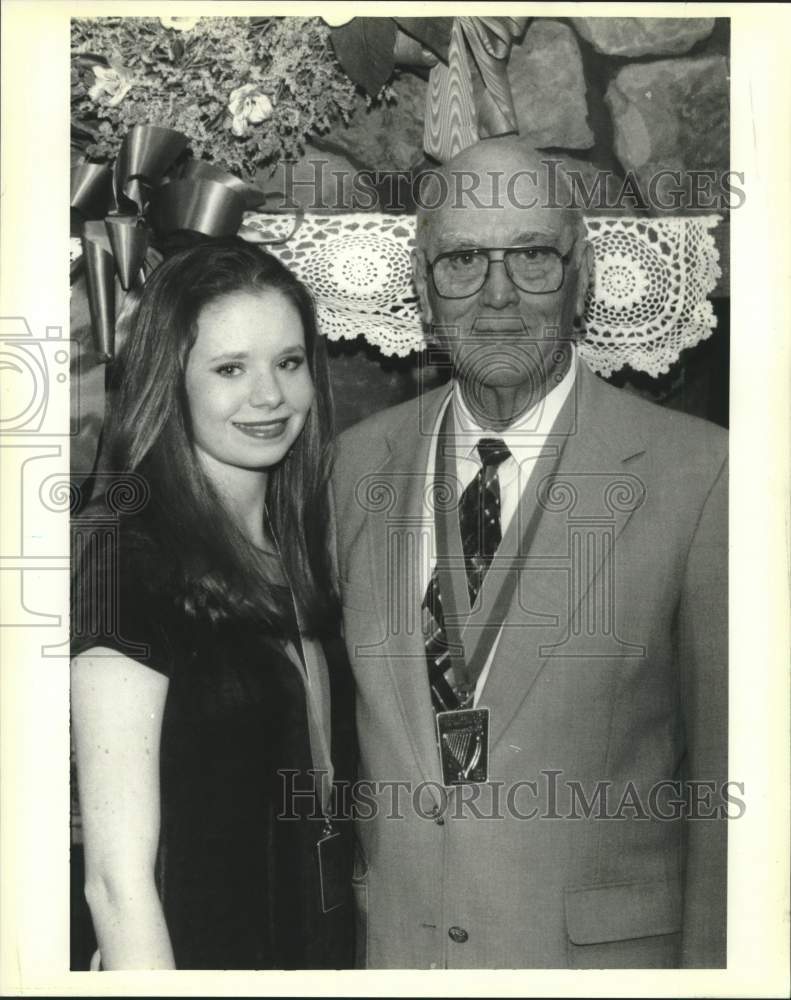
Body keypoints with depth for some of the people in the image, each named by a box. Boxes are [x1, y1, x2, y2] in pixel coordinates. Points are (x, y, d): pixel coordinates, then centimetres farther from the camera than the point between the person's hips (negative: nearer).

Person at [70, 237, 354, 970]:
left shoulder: (299, 540, 1)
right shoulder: (124, 552, -20)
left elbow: (320, 775, 7)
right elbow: (118, 876, -23)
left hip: (324, 940, 7)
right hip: (195, 955, -6)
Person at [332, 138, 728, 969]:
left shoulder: (697, 473, -14)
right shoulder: (361, 459, -1)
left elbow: (723, 773, -9)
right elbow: (337, 721, 5)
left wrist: (709, 961, -10)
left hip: (606, 946, -3)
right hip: (390, 942, 3)